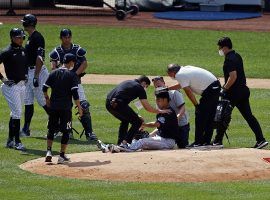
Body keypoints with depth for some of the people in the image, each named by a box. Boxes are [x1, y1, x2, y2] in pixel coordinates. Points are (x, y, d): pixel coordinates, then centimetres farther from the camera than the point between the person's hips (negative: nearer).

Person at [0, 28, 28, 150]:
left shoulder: (23, 51, 10)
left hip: (22, 85, 8)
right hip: (11, 86, -8)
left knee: (15, 113, 13)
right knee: (17, 112, -11)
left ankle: (10, 140, 21)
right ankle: (17, 142, -7)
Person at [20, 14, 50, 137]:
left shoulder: (37, 37, -16)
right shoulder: (30, 37, 16)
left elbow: (40, 58, -21)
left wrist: (36, 76, -24)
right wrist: (26, 74, 22)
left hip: (38, 72, -10)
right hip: (29, 72, 10)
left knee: (42, 100, -7)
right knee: (28, 101, 8)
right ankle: (26, 129, 10)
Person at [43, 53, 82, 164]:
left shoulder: (53, 73, 5)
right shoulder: (72, 75, -7)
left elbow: (44, 88, 7)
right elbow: (75, 93, -12)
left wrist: (47, 99, 25)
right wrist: (79, 107, -5)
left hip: (53, 106, 4)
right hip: (66, 107, -4)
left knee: (51, 129, 15)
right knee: (66, 131, 5)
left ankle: (49, 151, 1)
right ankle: (62, 156, 4)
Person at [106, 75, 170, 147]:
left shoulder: (128, 82, 29)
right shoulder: (139, 88, 6)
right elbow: (147, 107, 4)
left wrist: (136, 116, 30)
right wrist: (159, 111, 18)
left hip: (108, 103, 8)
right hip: (117, 104, -8)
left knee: (125, 120, 31)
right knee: (137, 122, 5)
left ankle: (120, 143, 25)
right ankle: (124, 143, -4)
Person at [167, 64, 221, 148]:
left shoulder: (179, 75, -10)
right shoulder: (185, 69, 18)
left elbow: (188, 91, -13)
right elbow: (181, 85, 32)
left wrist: (196, 105, -8)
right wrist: (167, 89, 38)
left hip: (209, 90, -10)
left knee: (200, 115, -4)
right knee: (210, 117, 14)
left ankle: (198, 142, -4)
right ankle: (206, 141, 18)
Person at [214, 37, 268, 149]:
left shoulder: (229, 59, -16)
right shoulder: (237, 56, 14)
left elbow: (233, 76, -26)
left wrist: (224, 89, -19)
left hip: (234, 92, -9)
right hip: (244, 90, 9)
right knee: (248, 115, 6)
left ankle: (218, 141, 7)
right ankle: (261, 139, -2)